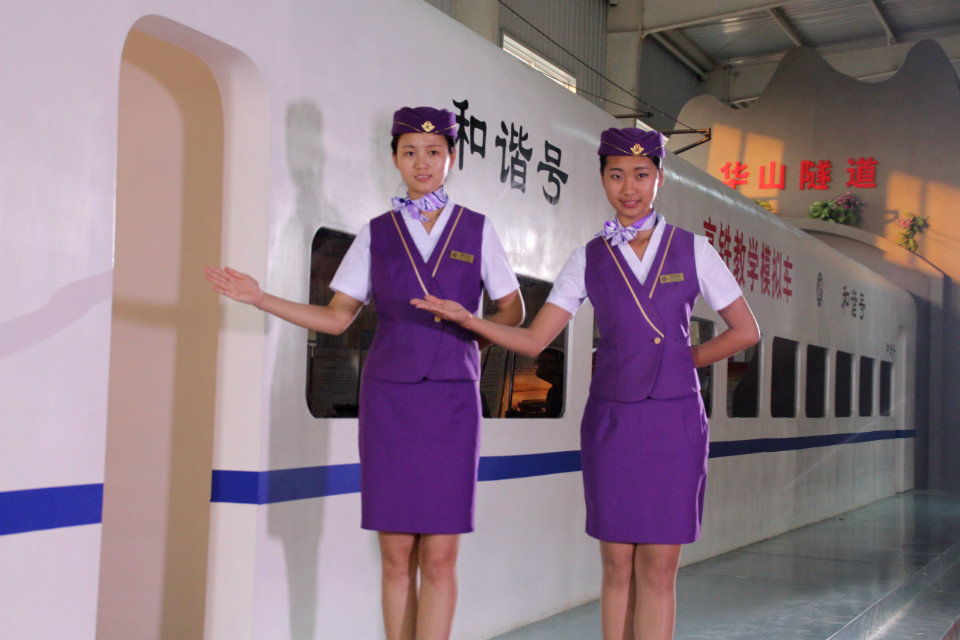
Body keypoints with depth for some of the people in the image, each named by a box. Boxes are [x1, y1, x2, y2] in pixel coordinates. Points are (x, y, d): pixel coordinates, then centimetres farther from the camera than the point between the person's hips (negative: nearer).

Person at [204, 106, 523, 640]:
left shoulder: (477, 230, 7)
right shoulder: (377, 234, 9)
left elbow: (513, 310, 12)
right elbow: (336, 317, 8)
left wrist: (472, 328, -6)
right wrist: (259, 298, 0)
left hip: (452, 400, -1)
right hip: (388, 398, 1)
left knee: (439, 556, -3)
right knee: (397, 555, 3)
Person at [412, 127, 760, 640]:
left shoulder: (692, 250, 3)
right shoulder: (589, 260, 5)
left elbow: (745, 331, 8)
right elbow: (533, 340, 0)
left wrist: (683, 361, 3)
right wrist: (465, 318, -14)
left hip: (674, 420, -1)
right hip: (611, 420, 1)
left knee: (659, 566, -1)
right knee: (618, 564, 4)